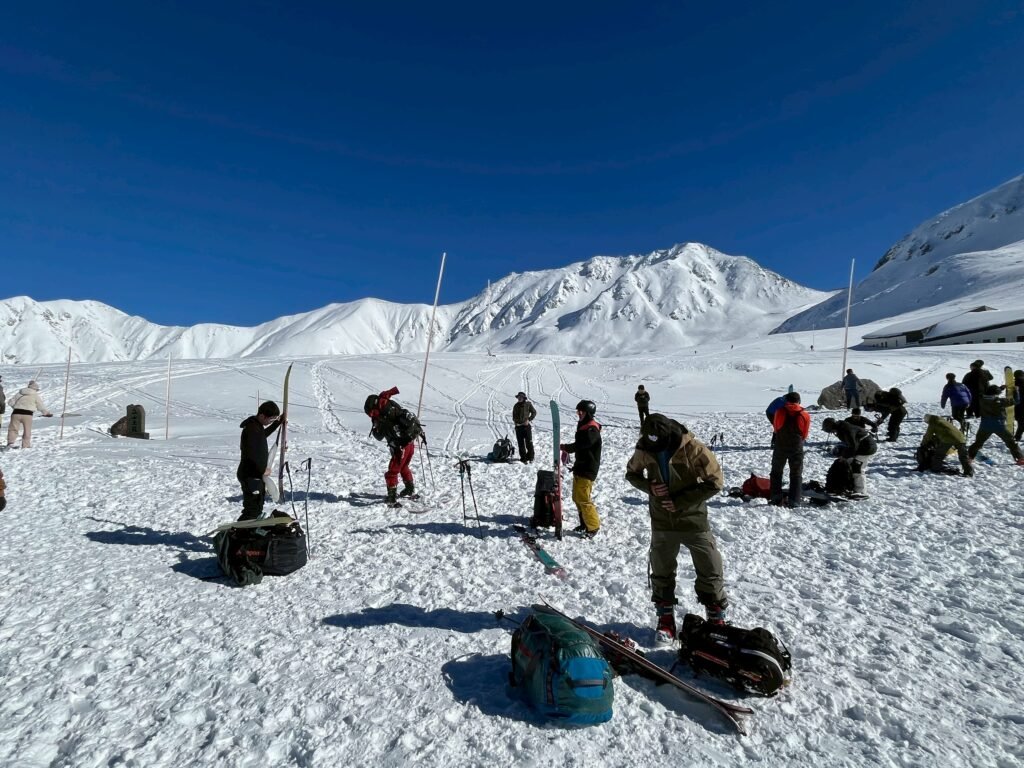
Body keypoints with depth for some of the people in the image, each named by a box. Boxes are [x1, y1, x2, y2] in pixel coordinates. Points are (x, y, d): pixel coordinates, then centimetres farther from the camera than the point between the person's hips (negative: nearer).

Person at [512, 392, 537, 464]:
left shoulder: (528, 404, 0)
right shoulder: (516, 406, 12)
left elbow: (534, 412, 4)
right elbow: (514, 416, 20)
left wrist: (529, 420, -7)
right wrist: (515, 421, -1)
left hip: (526, 426, -3)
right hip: (518, 426, 4)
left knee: (529, 442, -3)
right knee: (521, 443, 4)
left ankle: (530, 457, 11)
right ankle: (523, 458, 10)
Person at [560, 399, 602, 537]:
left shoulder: (592, 429, -18)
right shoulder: (583, 426, 13)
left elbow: (581, 445, -28)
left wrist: (565, 447, -18)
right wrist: (566, 448, 5)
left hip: (588, 470, -10)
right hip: (580, 468, 10)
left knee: (583, 499, -7)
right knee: (577, 497, 16)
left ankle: (593, 527, 7)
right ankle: (585, 523, 29)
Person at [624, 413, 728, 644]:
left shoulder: (694, 449, -22)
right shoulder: (644, 449, -12)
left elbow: (715, 482, -16)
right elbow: (632, 473, 6)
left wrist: (680, 501, -18)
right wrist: (649, 487, -15)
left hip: (694, 521, -2)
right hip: (662, 523, 3)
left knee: (710, 572, 9)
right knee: (661, 573, 12)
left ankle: (717, 620, 29)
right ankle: (666, 620, 29)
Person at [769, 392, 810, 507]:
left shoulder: (780, 412, -5)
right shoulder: (805, 415, -3)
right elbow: (805, 434, 5)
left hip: (780, 447, 0)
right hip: (797, 448, 0)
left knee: (776, 472, 14)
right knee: (796, 475, 9)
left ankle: (776, 498, 11)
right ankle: (794, 501, 3)